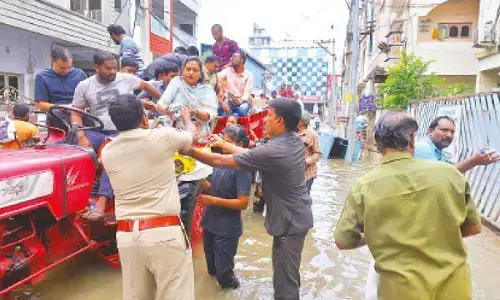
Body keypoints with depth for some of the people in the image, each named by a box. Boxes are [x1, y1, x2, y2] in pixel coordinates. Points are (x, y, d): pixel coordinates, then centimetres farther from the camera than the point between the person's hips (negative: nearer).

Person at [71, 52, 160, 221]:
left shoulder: (126, 79, 4)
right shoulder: (84, 86, 5)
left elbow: (146, 85, 22)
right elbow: (76, 113, 2)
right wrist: (81, 137, -14)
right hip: (96, 132, 2)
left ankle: (100, 204, -35)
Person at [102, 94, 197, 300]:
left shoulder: (107, 152, 6)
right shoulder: (163, 137, -5)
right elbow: (191, 135, 16)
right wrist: (186, 118, 37)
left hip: (126, 236, 5)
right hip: (165, 233, -5)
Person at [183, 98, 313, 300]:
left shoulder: (271, 151, -27)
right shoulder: (296, 141, 0)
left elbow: (221, 162, -19)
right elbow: (253, 154, 9)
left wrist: (191, 152, -5)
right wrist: (223, 143, 12)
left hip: (289, 220, -9)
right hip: (297, 215, 9)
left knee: (284, 282, 6)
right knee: (288, 272, 27)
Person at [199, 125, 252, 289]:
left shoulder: (242, 169, -20)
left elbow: (243, 203, -23)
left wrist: (214, 201, -25)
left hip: (227, 228, -7)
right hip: (210, 222, 7)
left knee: (223, 269, 10)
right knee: (212, 266, 27)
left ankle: (229, 282, 39)